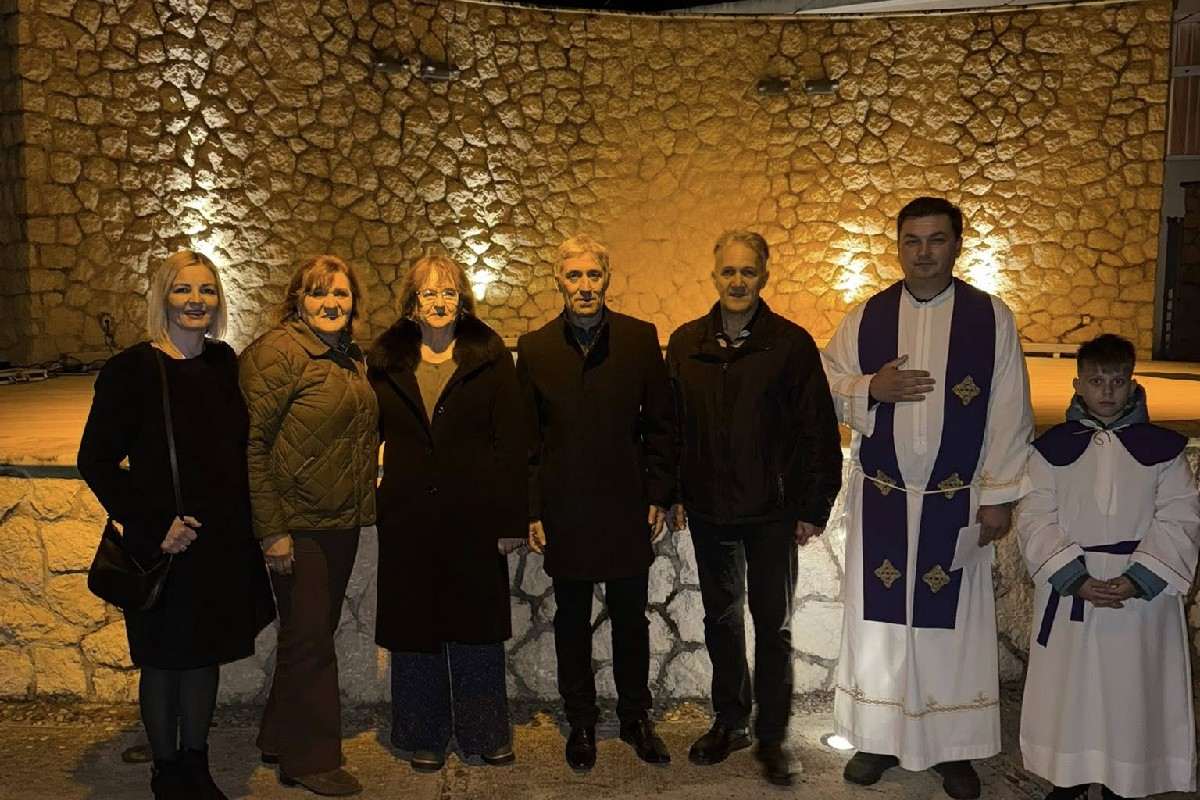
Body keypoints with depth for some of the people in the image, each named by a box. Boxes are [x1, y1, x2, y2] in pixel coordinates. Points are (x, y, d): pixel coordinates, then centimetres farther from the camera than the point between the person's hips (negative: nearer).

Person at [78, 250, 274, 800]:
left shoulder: (224, 363, 4)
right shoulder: (130, 371, -11)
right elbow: (96, 460, -10)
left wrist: (245, 522, 4)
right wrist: (152, 526, -15)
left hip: (224, 542, 5)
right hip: (165, 545, -5)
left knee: (206, 652, 16)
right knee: (164, 660, 11)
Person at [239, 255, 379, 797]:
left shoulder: (351, 357, 11)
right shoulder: (277, 352, -14)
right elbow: (253, 442, -18)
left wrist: (363, 504, 13)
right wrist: (271, 529, -20)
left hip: (342, 522, 8)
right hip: (298, 524, -8)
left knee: (314, 633, 17)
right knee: (308, 638, 3)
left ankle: (282, 739, 35)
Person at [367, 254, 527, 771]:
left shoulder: (489, 356, -1)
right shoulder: (386, 361, 5)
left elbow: (511, 441, -4)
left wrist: (513, 518, -8)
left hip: (474, 516, -1)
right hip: (409, 518, 2)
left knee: (478, 627, 10)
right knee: (414, 627, 10)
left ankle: (485, 734, 27)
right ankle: (424, 738, 27)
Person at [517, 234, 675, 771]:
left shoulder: (640, 339, -1)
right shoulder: (534, 348, 1)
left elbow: (660, 423, 1)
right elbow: (527, 439, 2)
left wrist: (659, 496, -2)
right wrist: (532, 512, -1)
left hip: (627, 506, 0)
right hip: (564, 511, 1)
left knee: (631, 619, 12)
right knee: (572, 621, 13)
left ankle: (636, 717, 31)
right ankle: (581, 722, 30)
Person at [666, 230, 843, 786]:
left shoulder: (792, 343, -8)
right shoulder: (686, 343, 2)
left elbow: (819, 432, -7)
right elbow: (670, 426, 6)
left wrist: (813, 508, -7)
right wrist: (673, 494, 4)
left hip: (772, 513, -3)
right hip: (709, 511, 3)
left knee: (773, 627, 8)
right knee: (721, 619, 16)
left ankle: (772, 737, 23)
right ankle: (729, 721, 34)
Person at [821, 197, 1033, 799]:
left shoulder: (992, 318, -3)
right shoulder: (865, 317, 2)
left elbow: (1008, 415, -3)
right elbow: (826, 387, 4)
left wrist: (999, 495, -6)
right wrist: (871, 388, -15)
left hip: (956, 502, -1)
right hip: (880, 499, 1)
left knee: (952, 621, 8)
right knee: (879, 618, 9)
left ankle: (953, 747, 25)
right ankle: (879, 737, 25)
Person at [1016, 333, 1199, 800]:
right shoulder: (1051, 448, 0)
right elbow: (1036, 520, -6)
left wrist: (1136, 581, -16)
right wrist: (1075, 579, -17)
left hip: (1142, 591, 0)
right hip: (1069, 590, 1)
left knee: (1131, 690, 8)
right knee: (1066, 689, 11)